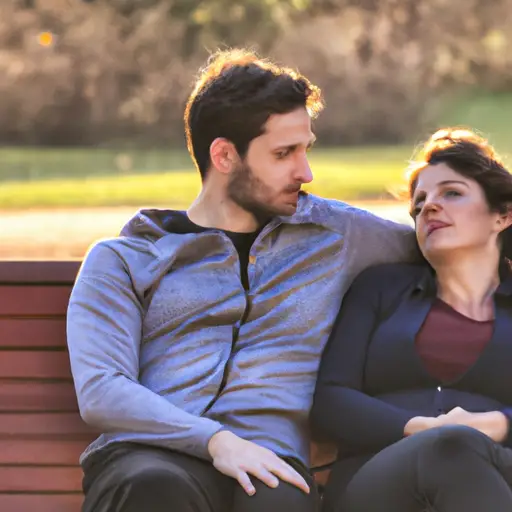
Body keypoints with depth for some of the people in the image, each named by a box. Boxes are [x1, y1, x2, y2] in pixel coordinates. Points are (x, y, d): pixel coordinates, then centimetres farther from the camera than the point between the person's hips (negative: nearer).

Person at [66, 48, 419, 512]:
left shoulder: (331, 232, 25)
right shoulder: (120, 261, 16)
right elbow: (100, 393, 0)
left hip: (265, 464, 1)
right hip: (145, 460, -1)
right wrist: (216, 439, -15)